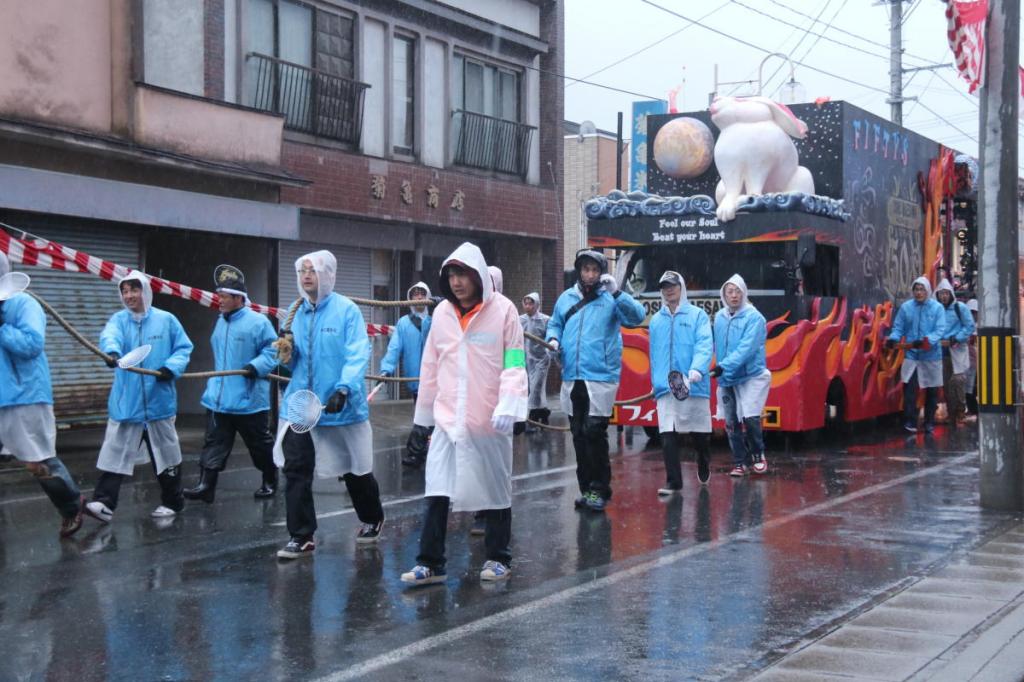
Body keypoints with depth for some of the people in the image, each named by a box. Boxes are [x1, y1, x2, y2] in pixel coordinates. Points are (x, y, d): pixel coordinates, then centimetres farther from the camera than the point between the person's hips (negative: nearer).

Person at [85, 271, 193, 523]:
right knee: (115, 452, -5)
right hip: (126, 402, 1)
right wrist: (111, 351, -44)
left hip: (159, 400, -1)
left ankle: (172, 501, 23)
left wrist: (172, 367, -15)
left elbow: (184, 348, 5)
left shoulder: (166, 320, 1)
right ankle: (103, 503, -8)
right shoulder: (119, 319, 2)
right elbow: (110, 336, -20)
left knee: (165, 452, 9)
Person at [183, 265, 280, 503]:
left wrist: (257, 366, -27)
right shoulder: (221, 322, 11)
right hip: (219, 399, 6)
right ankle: (206, 485, -5)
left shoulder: (258, 322, -13)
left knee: (261, 445, 9)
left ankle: (270, 482, 27)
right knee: (214, 443, -1)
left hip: (249, 400, -6)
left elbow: (272, 352, -12)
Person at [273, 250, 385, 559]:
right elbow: (293, 362, 14)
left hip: (340, 406, -4)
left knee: (354, 469, 12)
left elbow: (357, 355, -16)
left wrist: (344, 389, -29)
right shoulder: (298, 313, 7)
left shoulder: (347, 310, -9)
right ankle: (301, 537, 3)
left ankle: (372, 520, 36)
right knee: (295, 470, -5)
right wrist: (287, 350, -8)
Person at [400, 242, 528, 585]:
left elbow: (515, 363, -8)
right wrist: (426, 413, 13)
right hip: (448, 419, 3)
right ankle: (430, 563, 5)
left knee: (496, 491, 9)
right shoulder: (442, 312, 7)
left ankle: (498, 558, 23)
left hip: (489, 421, -3)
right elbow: (430, 367, 11)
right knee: (436, 494, -2)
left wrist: (508, 406, -20)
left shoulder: (503, 309, -5)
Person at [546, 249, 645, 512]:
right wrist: (553, 338, 1)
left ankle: (599, 489, 0)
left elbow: (637, 316, -17)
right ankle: (586, 487, 21)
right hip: (572, 378, 5)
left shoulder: (611, 299, -3)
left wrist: (616, 292, -27)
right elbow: (554, 324, 22)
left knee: (594, 432, -10)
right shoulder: (566, 298, 11)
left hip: (601, 377, -5)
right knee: (578, 434, 11)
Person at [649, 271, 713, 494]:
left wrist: (697, 369, -28)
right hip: (665, 387, 2)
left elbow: (704, 344, -12)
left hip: (694, 385, -2)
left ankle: (704, 466, 38)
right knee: (667, 436, -7)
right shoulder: (656, 320, 14)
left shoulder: (697, 315, 1)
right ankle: (673, 482, -2)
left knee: (700, 432, 10)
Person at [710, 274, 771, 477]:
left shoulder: (754, 317, -12)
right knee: (731, 423, 6)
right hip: (726, 379, 5)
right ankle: (740, 462, 17)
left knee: (750, 418, -13)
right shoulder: (719, 318, 6)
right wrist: (719, 368, 10)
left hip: (751, 376, -5)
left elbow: (746, 348, -22)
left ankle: (758, 455, 10)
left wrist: (724, 366, -28)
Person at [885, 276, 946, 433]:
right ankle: (910, 422, -4)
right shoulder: (906, 307, 1)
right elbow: (898, 327, 5)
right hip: (911, 355, 0)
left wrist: (927, 340, -28)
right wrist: (893, 338, -16)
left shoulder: (937, 308, -5)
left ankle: (929, 423, 23)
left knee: (932, 390, 10)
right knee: (909, 387, -10)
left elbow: (940, 330, -12)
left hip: (932, 356, 0)